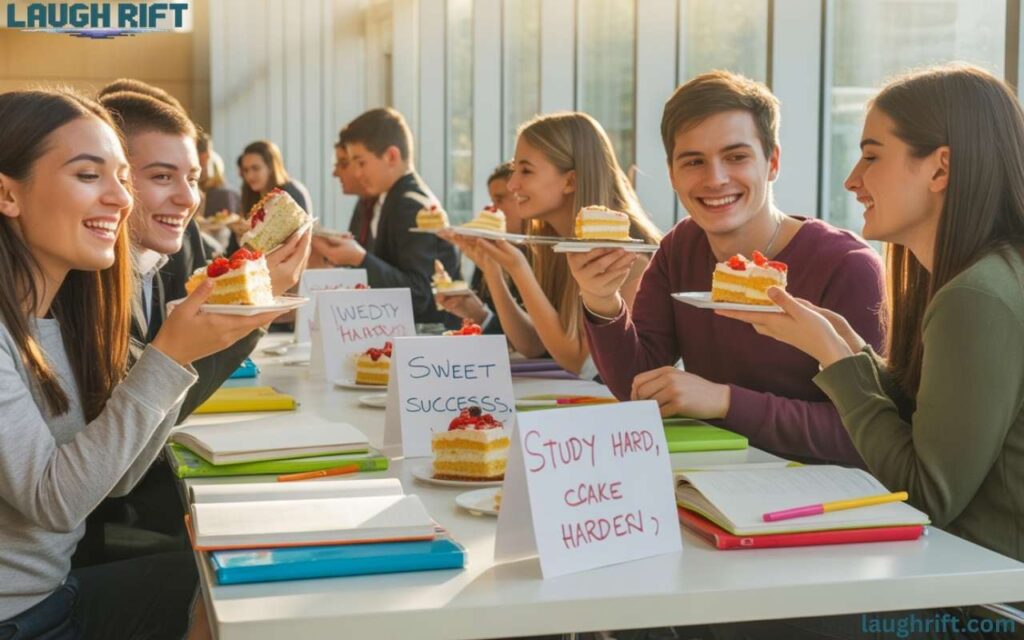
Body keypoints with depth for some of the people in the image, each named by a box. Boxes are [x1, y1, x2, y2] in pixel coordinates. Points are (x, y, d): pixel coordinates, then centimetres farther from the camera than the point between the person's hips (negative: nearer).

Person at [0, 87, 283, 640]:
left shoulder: (62, 308, 3)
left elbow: (116, 477, 2)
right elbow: (54, 501, -23)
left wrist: (184, 344, -8)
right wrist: (168, 356, -25)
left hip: (58, 589, 7)